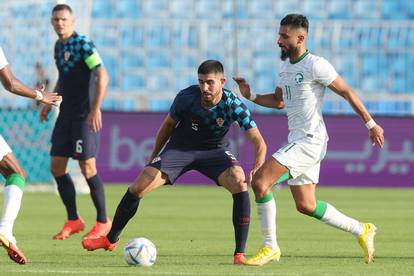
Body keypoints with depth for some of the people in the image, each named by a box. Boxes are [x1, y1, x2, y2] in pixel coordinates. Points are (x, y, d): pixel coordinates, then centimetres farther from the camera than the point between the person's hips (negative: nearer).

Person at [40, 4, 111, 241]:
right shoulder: (59, 46, 13)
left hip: (86, 116, -8)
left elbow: (103, 76, -21)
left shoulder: (83, 44, -13)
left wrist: (96, 109, -26)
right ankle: (73, 221, 15)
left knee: (88, 167, -8)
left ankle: (103, 221, 5)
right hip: (66, 114, 8)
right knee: (57, 167, 5)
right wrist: (49, 103, 18)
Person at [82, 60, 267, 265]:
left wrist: (257, 168, -49)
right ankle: (111, 239, 15)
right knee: (137, 188, -10)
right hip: (180, 147, 1)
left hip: (215, 150, -1)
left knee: (239, 183, -30)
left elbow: (258, 142, -29)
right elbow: (169, 124, -1)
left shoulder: (233, 105, -27)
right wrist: (153, 157, 7)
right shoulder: (186, 97, -23)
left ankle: (239, 253, -23)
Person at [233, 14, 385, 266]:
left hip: (310, 139, -9)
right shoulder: (286, 66, 14)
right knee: (306, 205, 13)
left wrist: (371, 124, -7)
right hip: (297, 140, 9)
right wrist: (250, 95, 10)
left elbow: (347, 92, -9)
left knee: (260, 182, -18)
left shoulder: (315, 65, -13)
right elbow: (278, 101, 26)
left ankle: (270, 247, -11)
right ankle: (361, 231, 25)